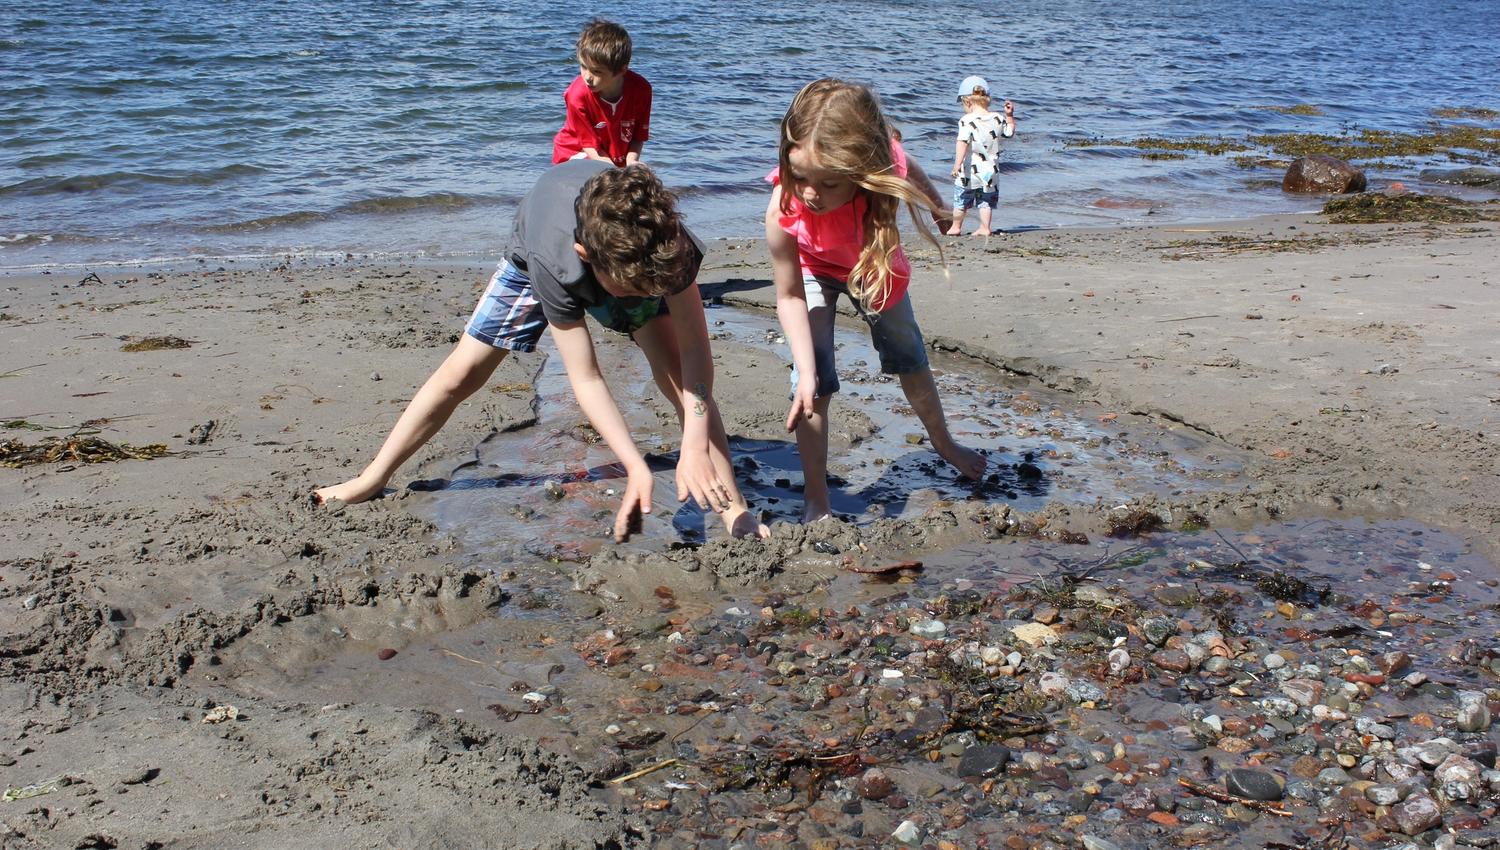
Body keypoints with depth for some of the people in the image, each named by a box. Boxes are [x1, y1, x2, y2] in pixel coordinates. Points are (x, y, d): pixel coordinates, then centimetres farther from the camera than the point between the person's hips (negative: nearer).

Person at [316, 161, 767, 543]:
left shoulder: (667, 239, -42)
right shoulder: (553, 261, -46)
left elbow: (695, 347, -37)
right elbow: (585, 378, -42)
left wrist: (695, 445, -47)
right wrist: (636, 467, -47)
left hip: (629, 261, 1)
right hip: (537, 255, -1)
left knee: (677, 371, -20)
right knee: (461, 373, 0)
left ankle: (734, 508, -15)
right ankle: (373, 480, 18)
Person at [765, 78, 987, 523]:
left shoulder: (886, 165, -43)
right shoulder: (783, 212, -45)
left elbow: (914, 176, -14)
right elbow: (789, 298, -31)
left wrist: (941, 212, 7)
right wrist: (807, 373, -38)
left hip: (875, 268, 3)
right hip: (814, 271, -2)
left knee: (908, 356, 21)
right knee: (813, 380, -15)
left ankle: (943, 443, 48)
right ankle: (815, 501, -2)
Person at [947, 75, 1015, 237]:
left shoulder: (967, 120, -16)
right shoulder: (998, 119, 0)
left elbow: (962, 143, -27)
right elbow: (1010, 132, 17)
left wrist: (957, 164, -31)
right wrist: (1010, 115, 22)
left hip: (969, 170, -4)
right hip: (989, 171, 4)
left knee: (961, 199, 13)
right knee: (986, 199, 16)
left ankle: (956, 227, 25)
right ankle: (984, 228, 15)